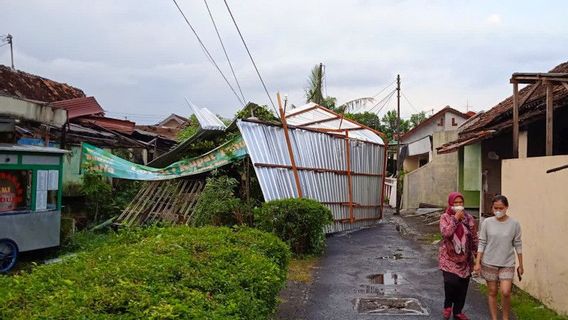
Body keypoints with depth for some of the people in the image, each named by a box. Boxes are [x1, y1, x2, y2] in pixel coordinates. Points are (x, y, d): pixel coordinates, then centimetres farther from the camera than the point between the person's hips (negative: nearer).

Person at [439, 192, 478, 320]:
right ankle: (448, 305, 11)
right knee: (451, 282, -18)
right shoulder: (445, 217, -5)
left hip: (464, 257, 3)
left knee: (463, 285, 8)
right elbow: (446, 233, -23)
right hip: (449, 257, -3)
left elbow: (474, 237, 8)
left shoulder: (469, 218, 3)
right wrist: (456, 218, -20)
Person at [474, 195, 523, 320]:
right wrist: (478, 262, -5)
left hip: (507, 264, -1)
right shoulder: (487, 222, -6)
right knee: (492, 292, 9)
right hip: (489, 263, 1)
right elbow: (482, 244, -2)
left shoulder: (514, 224, -6)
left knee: (505, 292, -9)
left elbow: (518, 245, 1)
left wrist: (521, 265, 5)